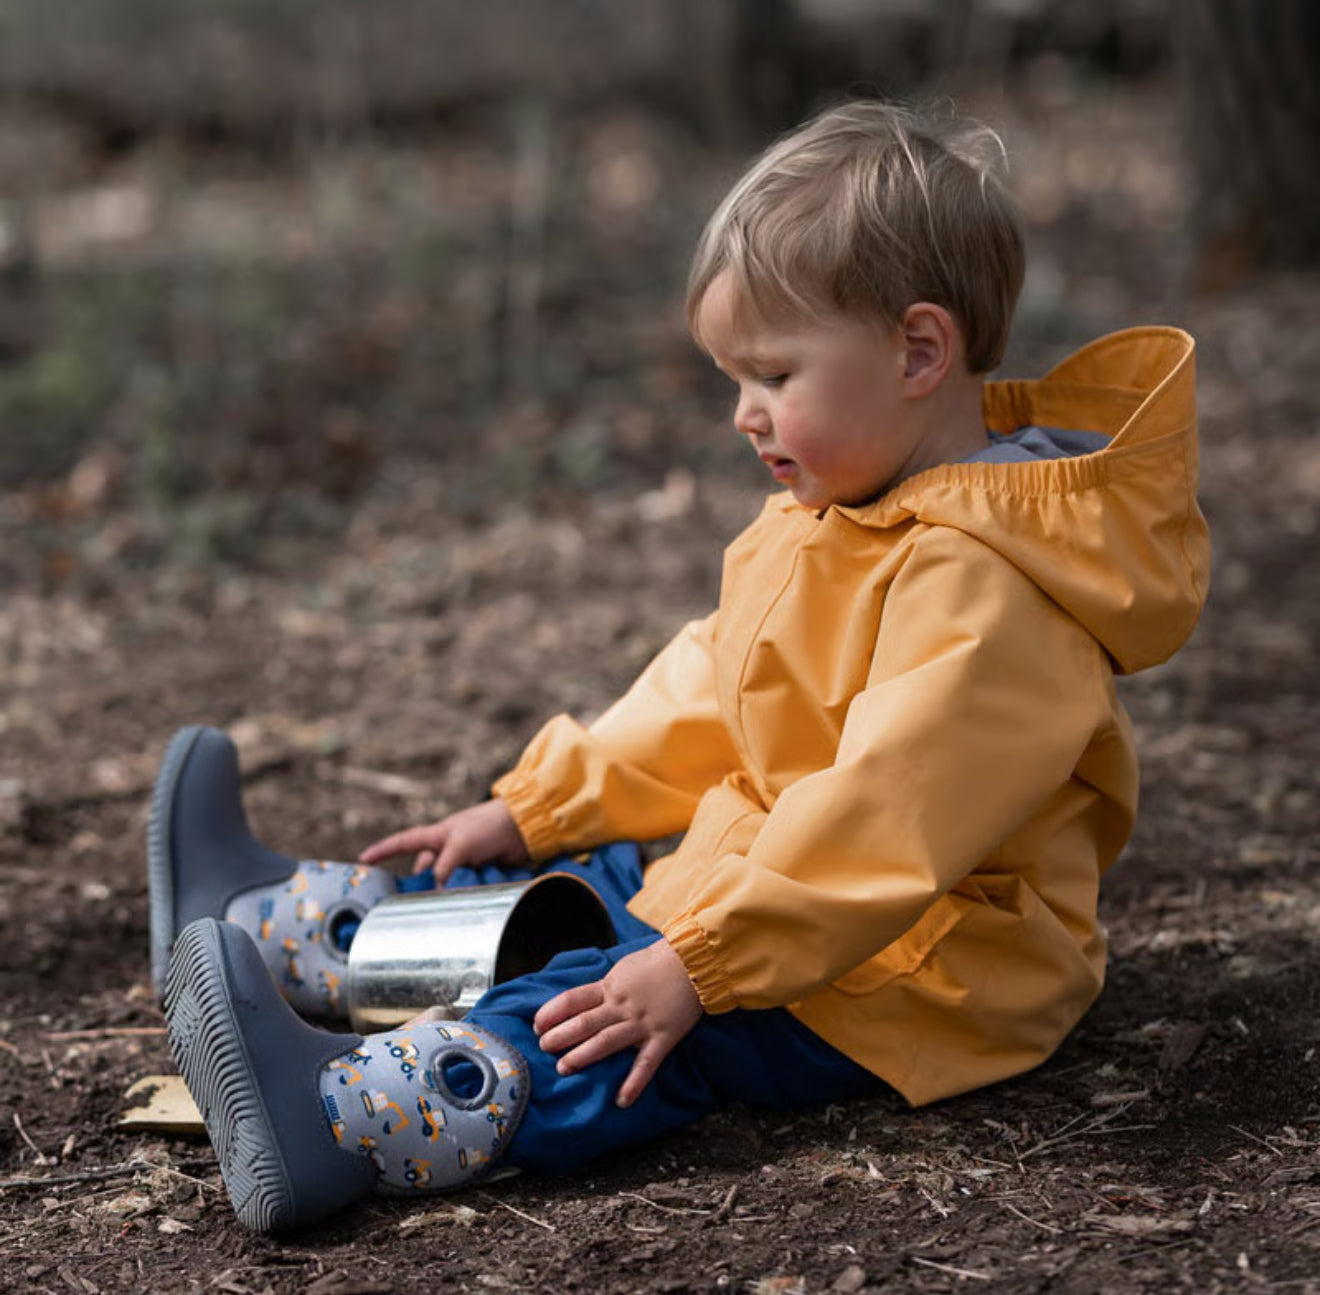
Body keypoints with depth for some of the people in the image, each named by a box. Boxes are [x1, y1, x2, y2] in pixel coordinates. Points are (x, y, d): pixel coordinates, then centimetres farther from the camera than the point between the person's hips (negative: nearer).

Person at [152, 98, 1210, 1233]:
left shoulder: (976, 585, -24)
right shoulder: (837, 510, 11)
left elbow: (881, 815, -31)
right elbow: (708, 693, 17)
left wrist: (701, 968, -33)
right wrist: (535, 810, 14)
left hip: (905, 972, -11)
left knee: (599, 1029, -30)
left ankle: (328, 1122, -46)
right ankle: (251, 925, 25)